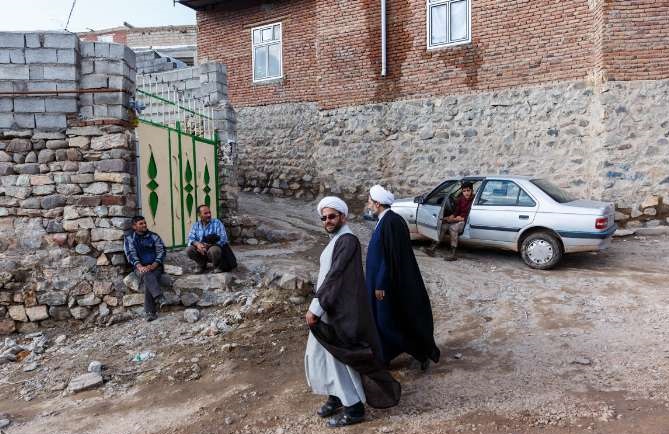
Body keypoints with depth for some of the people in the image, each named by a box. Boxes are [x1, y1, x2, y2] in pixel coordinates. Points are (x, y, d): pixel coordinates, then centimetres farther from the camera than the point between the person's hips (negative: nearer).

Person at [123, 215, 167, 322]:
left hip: (155, 266, 0)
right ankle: (159, 297, -49)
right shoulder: (129, 238, 10)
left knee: (148, 281, -31)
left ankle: (150, 312, -34)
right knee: (147, 275, -36)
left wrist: (153, 266, -15)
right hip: (139, 267, 0)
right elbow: (131, 254, -3)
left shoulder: (154, 236, 11)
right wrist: (140, 267, -21)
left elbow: (161, 252, 2)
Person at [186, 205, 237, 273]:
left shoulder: (217, 223, -8)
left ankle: (217, 266, -5)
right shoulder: (195, 225, 4)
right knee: (189, 249, -21)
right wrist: (197, 244, -28)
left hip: (216, 248, -4)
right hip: (201, 250, 4)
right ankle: (202, 264, 6)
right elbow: (191, 239, -4)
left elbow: (223, 239, -18)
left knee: (214, 249, -37)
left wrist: (207, 245, -27)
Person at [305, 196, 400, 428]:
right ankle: (336, 395, 34)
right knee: (318, 355, 17)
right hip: (328, 309, 10)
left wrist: (315, 307, -23)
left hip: (340, 312, -10)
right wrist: (317, 306, 18)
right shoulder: (336, 240, 13)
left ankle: (354, 408, 17)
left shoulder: (347, 240, -18)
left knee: (338, 360, 1)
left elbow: (335, 277, -23)